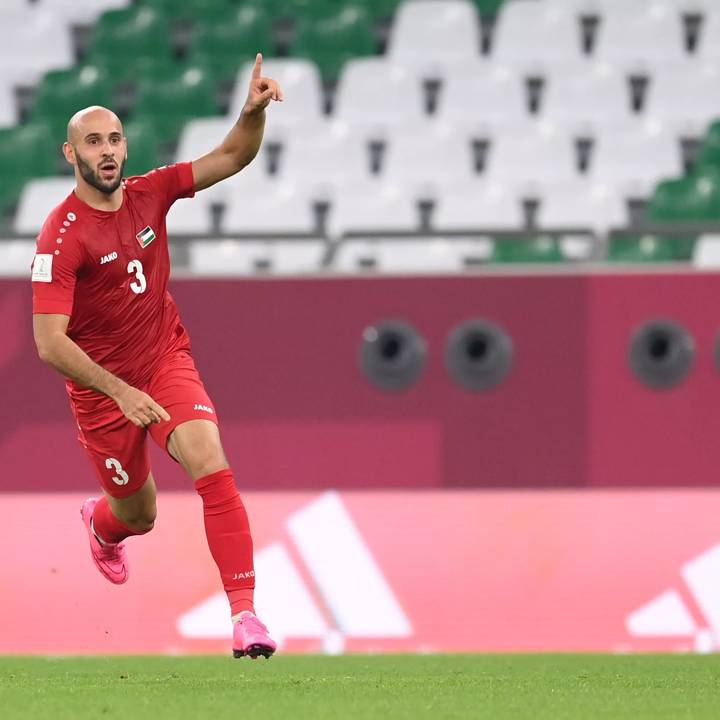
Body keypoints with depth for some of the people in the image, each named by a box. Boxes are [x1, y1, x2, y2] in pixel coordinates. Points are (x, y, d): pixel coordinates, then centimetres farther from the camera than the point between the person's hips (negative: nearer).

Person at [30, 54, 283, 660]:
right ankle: (102, 524, 54)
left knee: (212, 465, -22)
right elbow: (49, 342, -25)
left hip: (168, 360, 3)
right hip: (102, 385, -3)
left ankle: (244, 612, -24)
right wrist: (121, 393, -31)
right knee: (138, 514, 13)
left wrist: (254, 111, -27)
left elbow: (232, 158, -5)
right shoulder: (62, 237, -22)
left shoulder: (150, 194, -6)